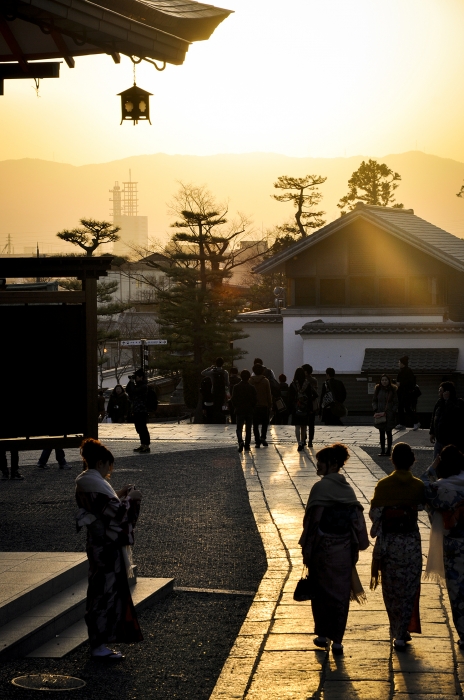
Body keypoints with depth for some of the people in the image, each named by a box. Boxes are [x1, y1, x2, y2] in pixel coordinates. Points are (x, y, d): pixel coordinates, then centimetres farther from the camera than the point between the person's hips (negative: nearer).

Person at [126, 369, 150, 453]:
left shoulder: (144, 386, -11)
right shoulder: (137, 385, 17)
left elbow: (134, 391, -23)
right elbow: (127, 390, 19)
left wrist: (132, 382, -9)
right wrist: (131, 381, 7)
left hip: (142, 411, -10)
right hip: (136, 411, 10)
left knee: (143, 428, -9)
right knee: (139, 429, 13)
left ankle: (147, 446, -7)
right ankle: (142, 445, 20)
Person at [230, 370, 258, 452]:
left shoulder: (236, 387, -4)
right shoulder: (252, 388, -2)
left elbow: (233, 399, -4)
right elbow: (255, 399, -1)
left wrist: (235, 407, 10)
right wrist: (252, 407, 12)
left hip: (239, 411, -1)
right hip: (249, 411, 1)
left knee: (239, 428, 3)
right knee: (248, 429, 9)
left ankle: (240, 441, -23)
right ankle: (247, 446, 7)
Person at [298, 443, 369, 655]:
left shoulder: (320, 487, -12)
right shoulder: (348, 489, 5)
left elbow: (312, 520, -12)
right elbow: (357, 520, 6)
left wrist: (306, 549, -5)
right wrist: (354, 549, 13)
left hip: (322, 548, -4)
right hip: (344, 550, 4)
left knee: (321, 591, 12)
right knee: (341, 593, 8)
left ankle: (323, 634, 19)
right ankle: (337, 639, 7)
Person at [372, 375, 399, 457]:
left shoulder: (393, 390, -1)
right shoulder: (378, 389, 6)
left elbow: (396, 403, 1)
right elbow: (374, 401, 11)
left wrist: (393, 412, -10)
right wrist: (375, 410, -3)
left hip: (389, 414, -3)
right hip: (380, 414, 3)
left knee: (389, 432, 3)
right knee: (381, 433, 7)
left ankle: (388, 450, 9)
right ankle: (382, 451, 12)